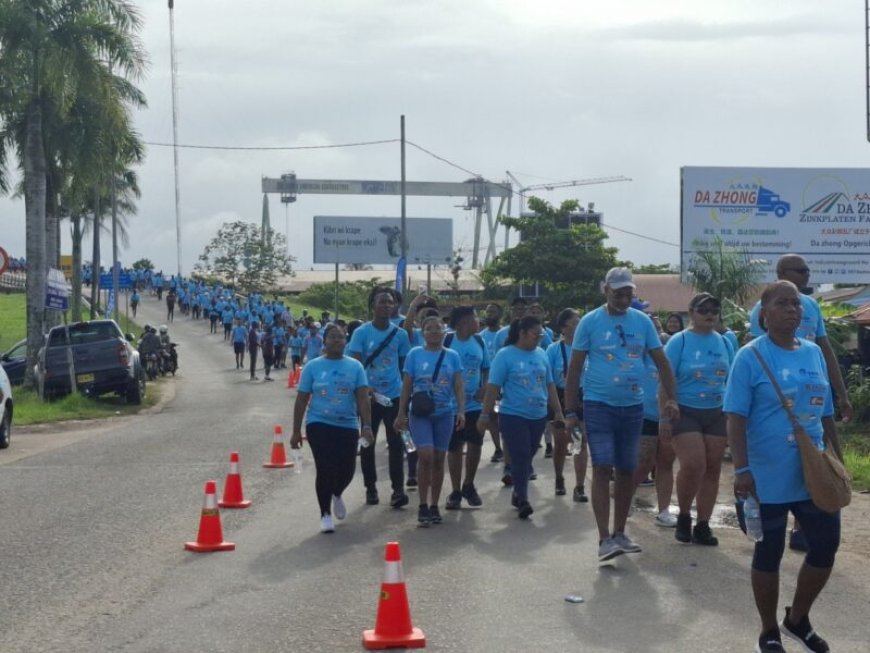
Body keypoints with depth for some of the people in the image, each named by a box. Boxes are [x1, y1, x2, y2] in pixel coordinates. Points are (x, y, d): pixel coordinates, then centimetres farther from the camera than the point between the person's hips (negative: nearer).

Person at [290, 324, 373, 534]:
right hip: (319, 424, -2)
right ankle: (325, 514, 7)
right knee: (325, 468, -9)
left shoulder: (355, 366, 3)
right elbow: (301, 400, 4)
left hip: (347, 426, 2)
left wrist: (367, 426, -11)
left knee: (347, 470, 2)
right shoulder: (313, 367, 1)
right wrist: (296, 431, 2)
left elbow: (362, 399, -1)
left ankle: (336, 494, 38)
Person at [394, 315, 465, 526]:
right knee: (426, 456, -15)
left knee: (439, 459, 7)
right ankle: (423, 505, -5)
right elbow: (407, 387, 3)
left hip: (445, 414, 2)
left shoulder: (452, 356, 4)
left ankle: (434, 506, 18)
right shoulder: (415, 354, 1)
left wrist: (461, 411, -12)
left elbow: (458, 387, 1)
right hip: (420, 413, -2)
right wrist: (401, 414, 0)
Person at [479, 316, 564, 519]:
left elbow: (550, 386, 14)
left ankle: (518, 494, 27)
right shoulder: (505, 355, -8)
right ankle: (523, 500, -9)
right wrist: (485, 415, -11)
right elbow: (493, 387, -8)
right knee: (520, 457, -10)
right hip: (513, 416, -5)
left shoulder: (541, 354, 7)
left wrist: (558, 412, 13)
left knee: (527, 458, 12)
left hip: (538, 417, 5)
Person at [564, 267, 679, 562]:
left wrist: (671, 398, -6)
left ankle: (619, 533, 23)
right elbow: (575, 368, -1)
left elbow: (661, 362, 6)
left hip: (633, 407, 4)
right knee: (602, 469, -11)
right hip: (599, 405, -4)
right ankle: (605, 539, -11)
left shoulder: (642, 322, 4)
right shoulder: (590, 322, -4)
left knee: (627, 472, 10)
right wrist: (571, 411, -4)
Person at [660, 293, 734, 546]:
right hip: (686, 412, -5)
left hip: (716, 414, 5)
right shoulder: (679, 342, -4)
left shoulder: (724, 343, 9)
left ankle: (703, 525, 12)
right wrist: (664, 417, -13)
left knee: (712, 470, 3)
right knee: (693, 465, -16)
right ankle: (683, 517, 6)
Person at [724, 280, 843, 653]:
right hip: (769, 476, -5)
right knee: (769, 552, 6)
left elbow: (825, 414, 15)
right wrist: (742, 470, -19)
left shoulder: (814, 353, 8)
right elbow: (736, 418, -12)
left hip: (814, 472, 6)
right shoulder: (750, 356, -9)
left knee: (826, 545, 9)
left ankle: (797, 619, 30)